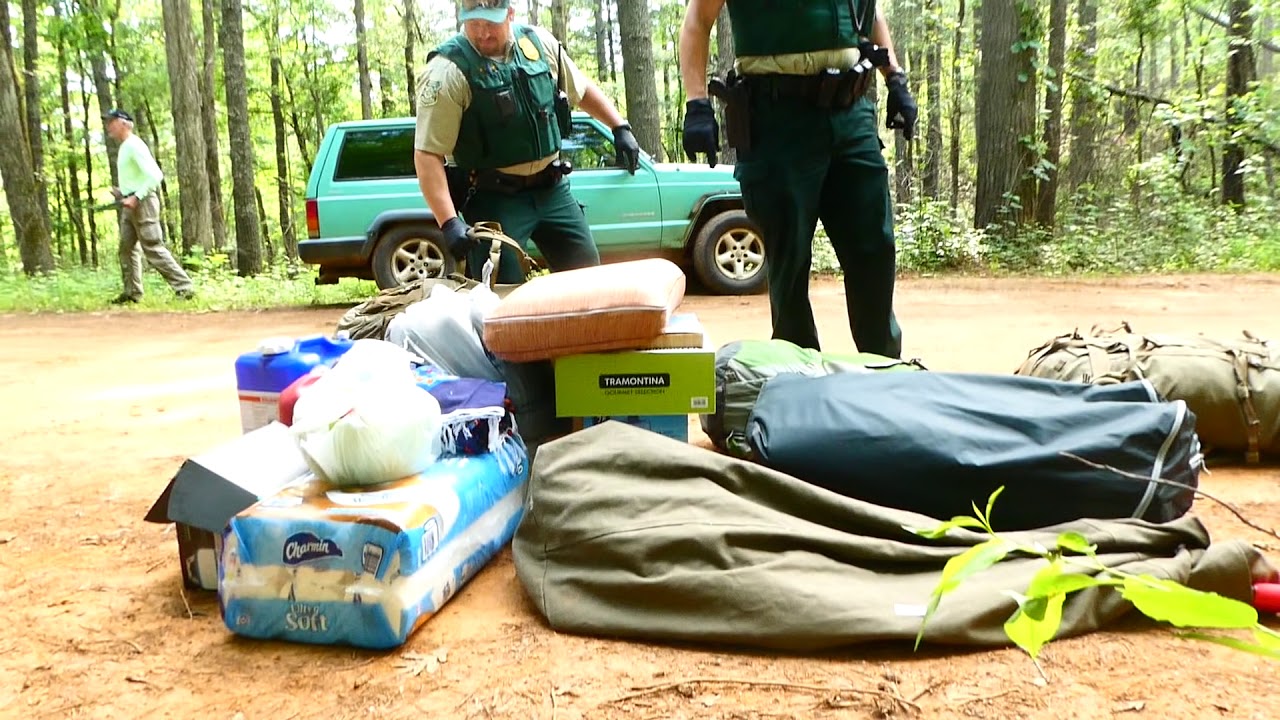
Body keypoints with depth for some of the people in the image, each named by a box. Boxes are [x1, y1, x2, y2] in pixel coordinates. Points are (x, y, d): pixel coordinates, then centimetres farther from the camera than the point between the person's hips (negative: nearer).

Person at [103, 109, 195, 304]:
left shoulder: (134, 145, -13)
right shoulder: (124, 147, 17)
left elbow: (155, 175, -23)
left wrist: (136, 197, -24)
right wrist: (122, 192, 14)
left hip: (142, 202, -10)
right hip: (130, 204, 10)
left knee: (153, 248, -12)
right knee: (127, 248, 11)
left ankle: (184, 287, -12)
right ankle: (132, 291, 16)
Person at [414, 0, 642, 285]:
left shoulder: (540, 43, 1)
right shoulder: (448, 72, -16)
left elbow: (582, 90, 20)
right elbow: (428, 154, -20)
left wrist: (620, 127, 16)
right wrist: (449, 222, -29)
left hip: (551, 189, 6)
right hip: (495, 199, -5)